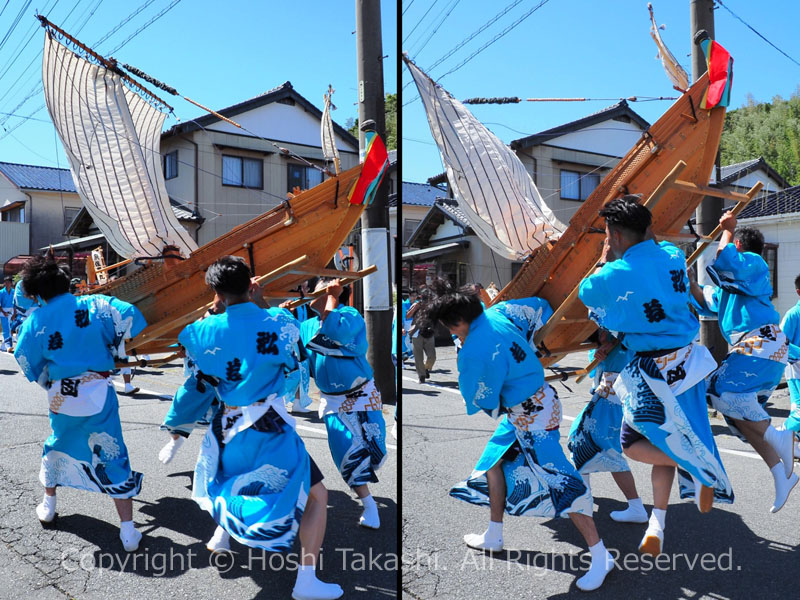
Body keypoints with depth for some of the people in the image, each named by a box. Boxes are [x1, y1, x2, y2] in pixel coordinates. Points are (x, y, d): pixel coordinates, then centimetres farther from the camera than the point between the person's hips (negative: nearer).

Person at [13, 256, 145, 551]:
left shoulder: (35, 322, -4)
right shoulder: (94, 305, -8)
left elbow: (27, 363, 4)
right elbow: (130, 315, -16)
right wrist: (114, 350, 2)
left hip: (61, 397, 2)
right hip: (98, 394, -2)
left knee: (57, 446, 30)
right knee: (113, 458, 3)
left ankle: (48, 506, 47)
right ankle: (128, 531, 4)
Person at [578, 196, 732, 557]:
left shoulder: (614, 275, -16)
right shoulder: (673, 256, 1)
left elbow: (586, 293, 6)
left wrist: (604, 261, 17)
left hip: (654, 370, -7)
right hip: (686, 360, 7)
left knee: (633, 445, 10)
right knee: (664, 441, 14)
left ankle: (703, 469, 0)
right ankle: (657, 526, 18)